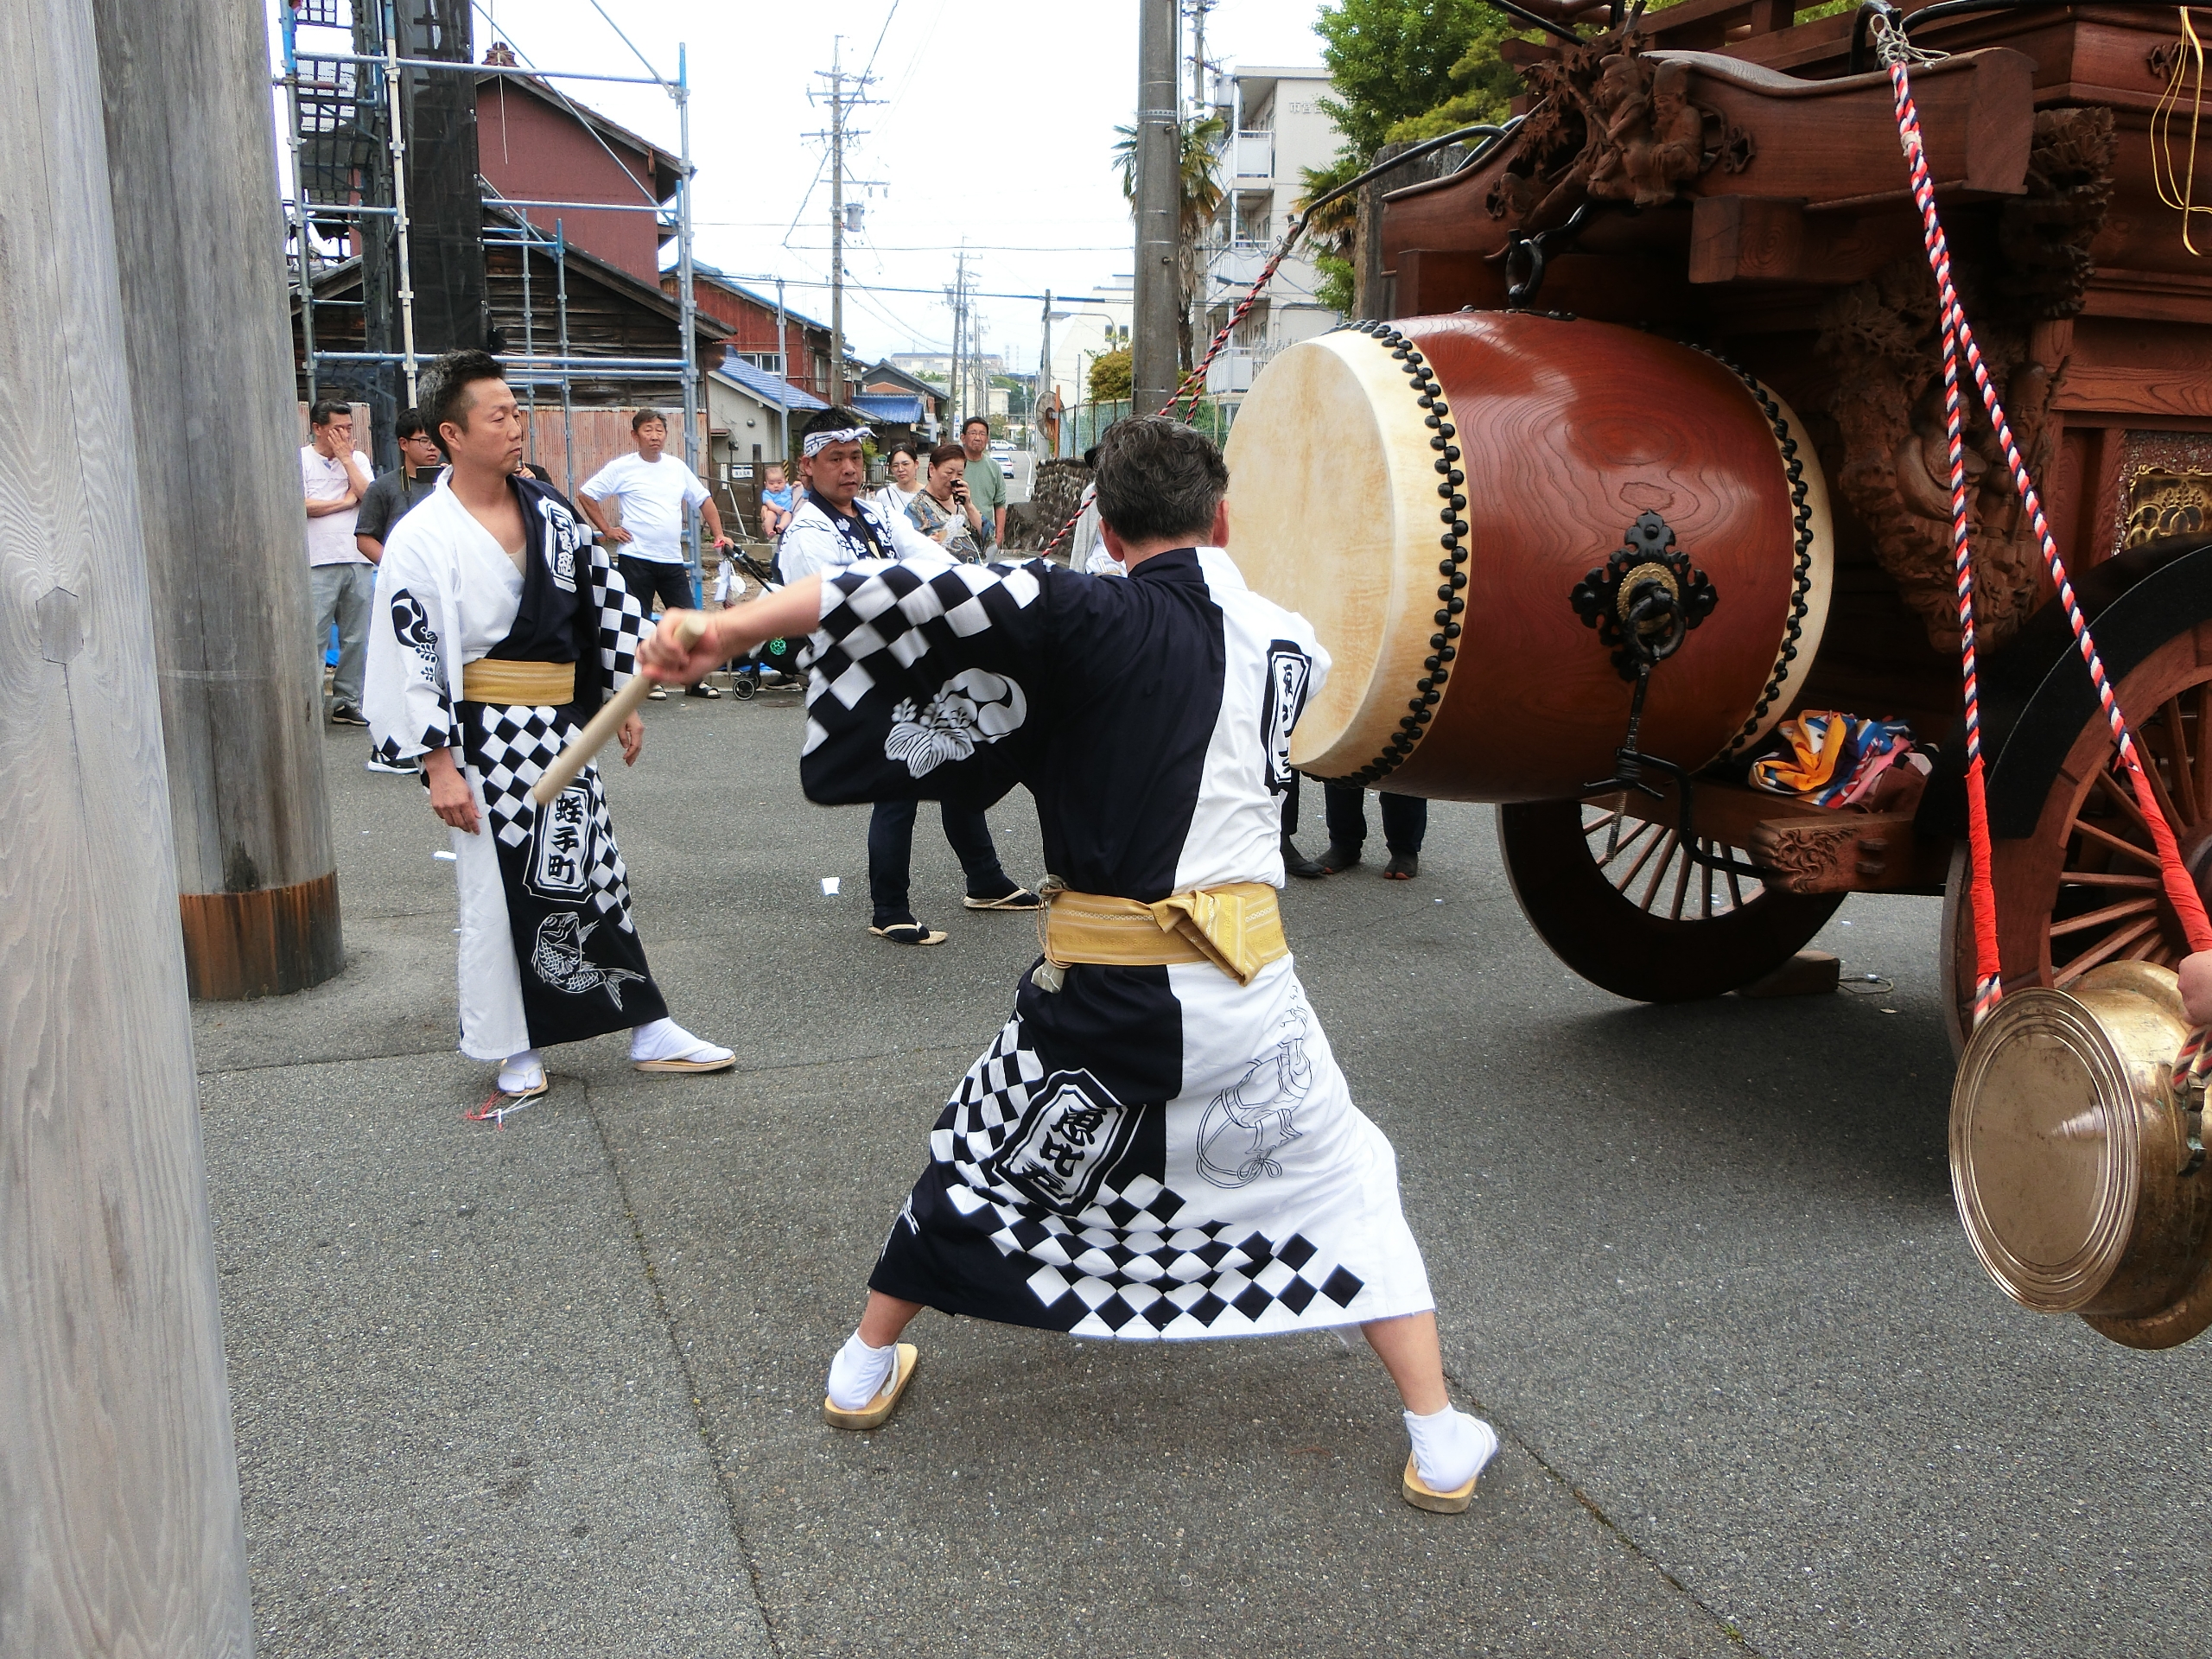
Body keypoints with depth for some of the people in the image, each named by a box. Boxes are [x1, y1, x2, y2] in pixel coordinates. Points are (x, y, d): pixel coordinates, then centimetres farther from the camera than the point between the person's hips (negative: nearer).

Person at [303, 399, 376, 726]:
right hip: (319, 563, -5)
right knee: (313, 639, -7)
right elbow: (302, 506, -10)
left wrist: (345, 457, -2)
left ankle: (347, 702, 16)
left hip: (357, 561, 5)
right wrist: (345, 502, -2)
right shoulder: (300, 459, 2)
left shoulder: (358, 459, 15)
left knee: (357, 638, 7)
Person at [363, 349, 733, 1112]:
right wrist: (438, 764, -13)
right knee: (502, 891, 4)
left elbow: (607, 601, 14)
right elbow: (408, 656, -11)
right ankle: (519, 1056, 19)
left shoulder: (549, 508, 7)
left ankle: (651, 1032, 18)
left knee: (592, 875, 11)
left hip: (562, 727, 5)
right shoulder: (422, 539, -9)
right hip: (488, 737, -5)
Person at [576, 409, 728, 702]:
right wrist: (606, 528, -3)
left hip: (672, 558, 4)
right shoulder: (621, 468, -3)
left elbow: (704, 500, 17)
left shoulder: (677, 468, 9)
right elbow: (587, 494, 1)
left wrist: (718, 535, 9)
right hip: (636, 557, -4)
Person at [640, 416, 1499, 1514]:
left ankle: (866, 1369, 39)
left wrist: (726, 630, -24)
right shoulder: (1289, 643, 1)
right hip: (1244, 988, 1)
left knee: (987, 1154, 22)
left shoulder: (1089, 620, -10)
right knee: (1343, 1178, 18)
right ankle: (1441, 1442, 18)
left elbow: (933, 595, -21)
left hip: (1097, 987, -1)